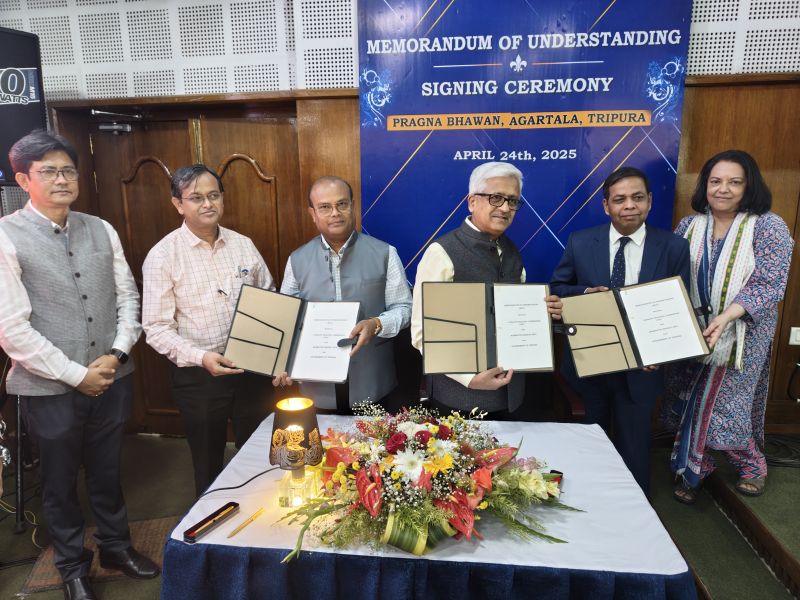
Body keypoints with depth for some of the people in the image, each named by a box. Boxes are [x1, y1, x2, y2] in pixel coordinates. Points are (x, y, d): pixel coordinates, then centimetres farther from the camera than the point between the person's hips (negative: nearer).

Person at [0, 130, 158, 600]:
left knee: (108, 471, 21)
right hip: (50, 387, -3)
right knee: (61, 481, 17)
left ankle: (116, 546, 44)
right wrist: (76, 374, -14)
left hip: (113, 379, 3)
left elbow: (128, 297, 4)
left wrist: (117, 355, -9)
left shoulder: (102, 230, 2)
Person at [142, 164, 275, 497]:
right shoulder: (163, 255, -7)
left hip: (252, 369, 3)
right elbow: (157, 328, -9)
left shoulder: (243, 245, 3)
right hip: (199, 375, -3)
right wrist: (200, 357, -23)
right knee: (208, 465, 15)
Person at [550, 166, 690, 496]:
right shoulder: (580, 242, -6)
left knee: (634, 444, 14)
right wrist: (586, 292, -19)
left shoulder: (674, 247, -6)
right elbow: (557, 287, 2)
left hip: (640, 364, -1)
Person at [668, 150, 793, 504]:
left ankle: (752, 465, 34)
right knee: (692, 405, 11)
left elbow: (769, 286, -16)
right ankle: (693, 468, 30)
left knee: (721, 406, 5)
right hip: (690, 335, 4)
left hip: (740, 338, -3)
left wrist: (725, 317, -29)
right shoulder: (689, 226, 1)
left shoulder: (769, 227, -11)